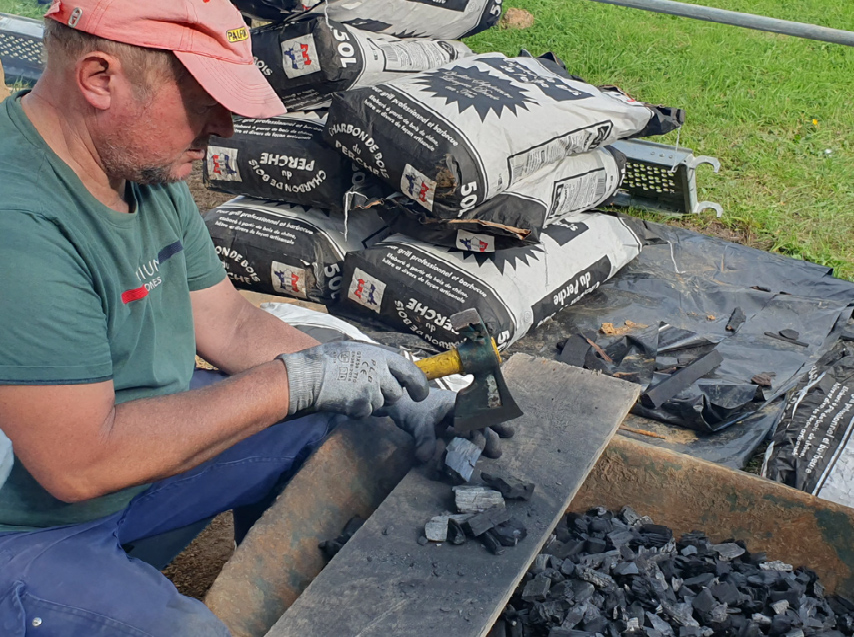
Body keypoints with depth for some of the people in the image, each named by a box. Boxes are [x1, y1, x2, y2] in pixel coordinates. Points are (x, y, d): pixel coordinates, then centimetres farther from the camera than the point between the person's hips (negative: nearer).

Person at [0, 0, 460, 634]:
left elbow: (230, 324, 4)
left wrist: (400, 395, -5)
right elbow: (81, 463, -32)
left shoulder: (147, 167, -2)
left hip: (140, 434, 9)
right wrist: (295, 381, -26)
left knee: (327, 426, 6)